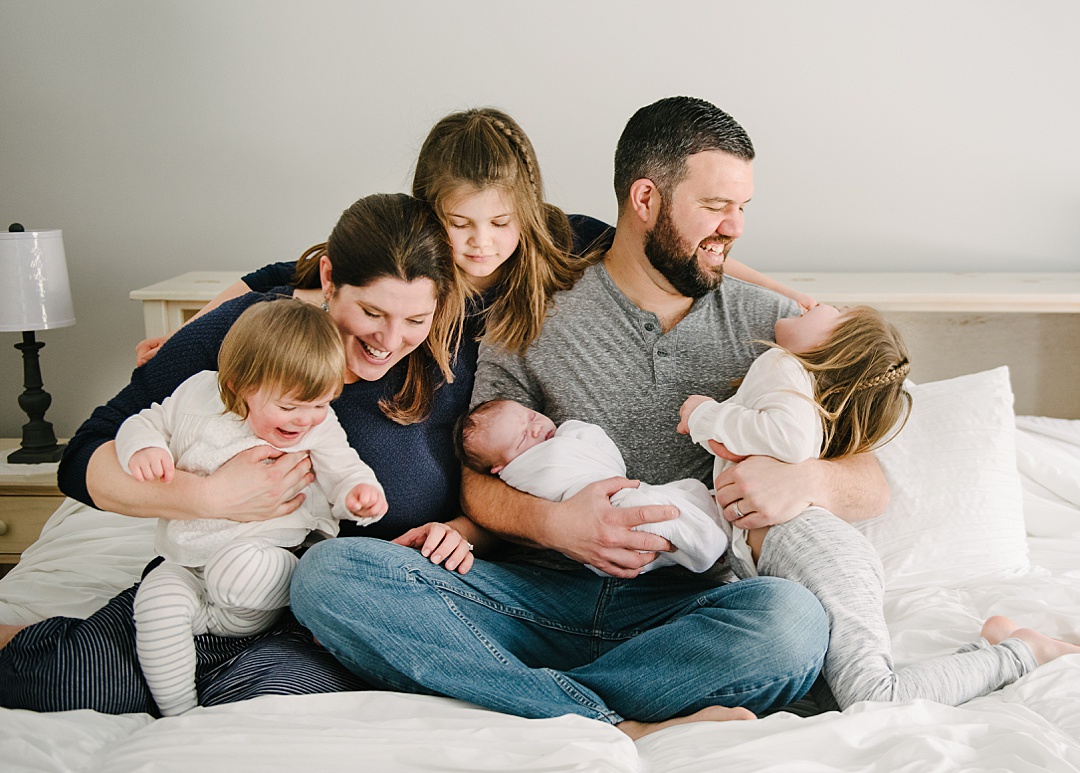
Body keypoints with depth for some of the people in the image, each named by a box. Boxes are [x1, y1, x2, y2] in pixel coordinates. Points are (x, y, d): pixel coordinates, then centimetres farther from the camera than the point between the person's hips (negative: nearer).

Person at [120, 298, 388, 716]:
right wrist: (144, 448, -15)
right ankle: (179, 715, -12)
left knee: (239, 567, -37)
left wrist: (359, 493, -22)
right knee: (157, 599, -25)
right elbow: (146, 423, 9)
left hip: (273, 550, -2)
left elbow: (343, 471, 2)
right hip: (189, 561, 3)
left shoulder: (320, 426, -3)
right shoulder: (197, 395, -3)